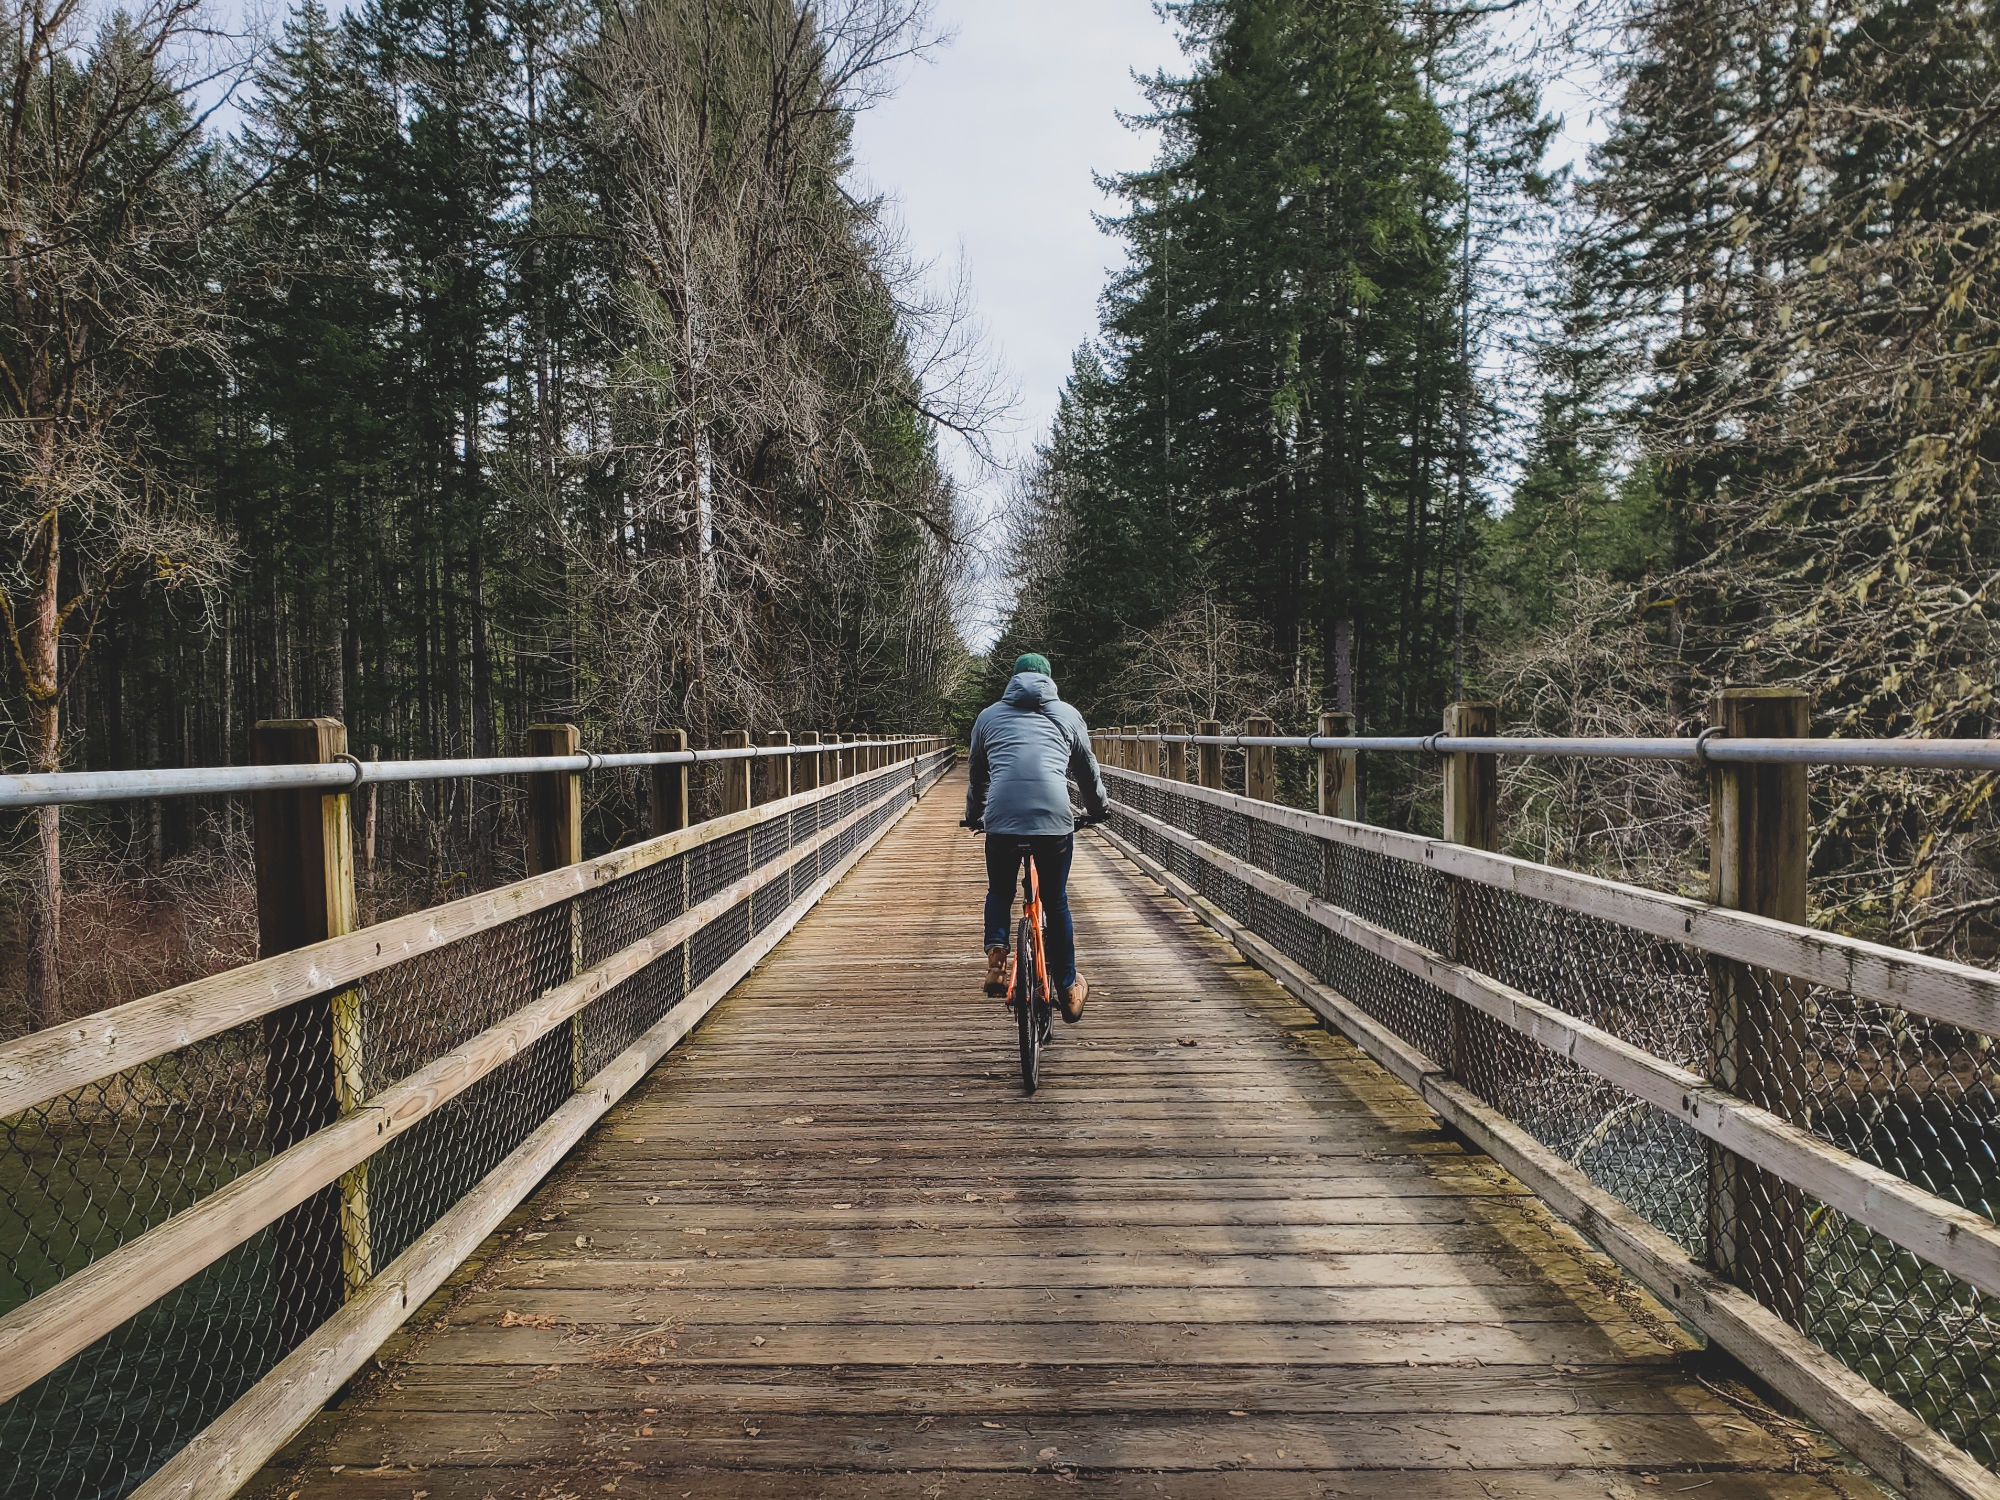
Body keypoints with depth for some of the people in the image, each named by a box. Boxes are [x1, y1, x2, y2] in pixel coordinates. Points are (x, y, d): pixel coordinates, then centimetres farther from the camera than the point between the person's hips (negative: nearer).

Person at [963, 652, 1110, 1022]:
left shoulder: (988, 716, 21)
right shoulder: (1067, 714, 19)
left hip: (1001, 818, 0)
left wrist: (973, 815, 48)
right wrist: (1098, 809, 46)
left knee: (999, 893, 24)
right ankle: (1069, 991, 21)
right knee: (1056, 903, 14)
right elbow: (1087, 769, 29)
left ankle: (996, 957, 0)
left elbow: (977, 774, 30)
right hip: (1055, 819, 0)